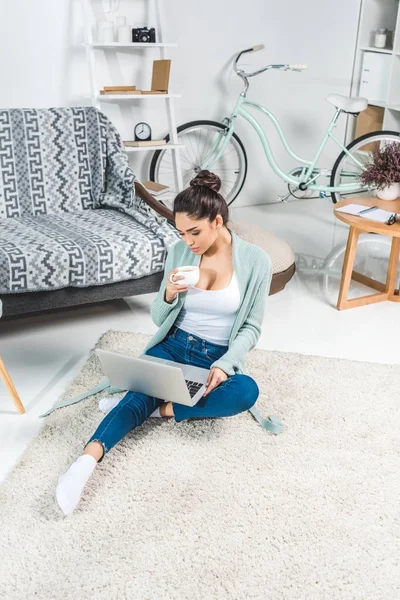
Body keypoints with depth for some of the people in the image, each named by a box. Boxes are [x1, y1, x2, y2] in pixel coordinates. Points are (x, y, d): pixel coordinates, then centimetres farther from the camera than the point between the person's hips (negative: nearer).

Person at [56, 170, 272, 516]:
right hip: (173, 346, 1)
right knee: (142, 392, -29)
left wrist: (224, 364, -21)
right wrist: (169, 295, -19)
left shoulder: (256, 260, -9)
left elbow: (251, 327, -5)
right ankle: (85, 463, -42)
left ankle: (158, 408, -23)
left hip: (218, 356, -1)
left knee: (247, 392, -33)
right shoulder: (179, 253, -3)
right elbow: (159, 319, 3)